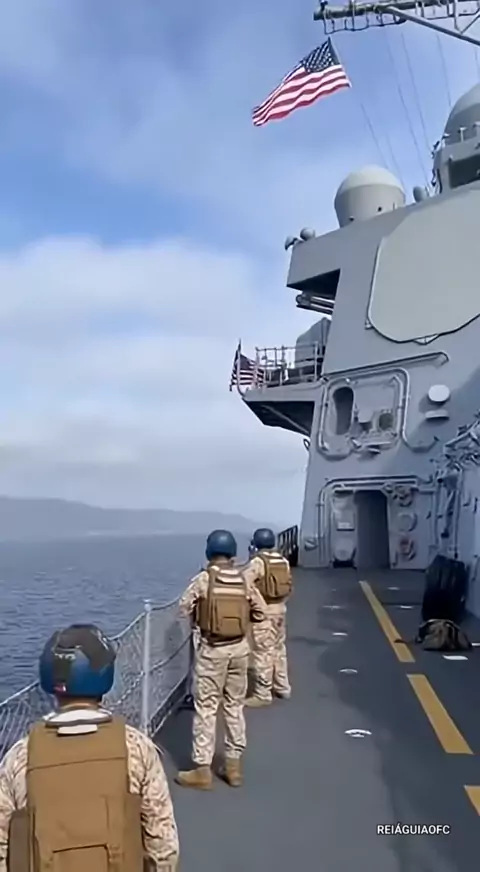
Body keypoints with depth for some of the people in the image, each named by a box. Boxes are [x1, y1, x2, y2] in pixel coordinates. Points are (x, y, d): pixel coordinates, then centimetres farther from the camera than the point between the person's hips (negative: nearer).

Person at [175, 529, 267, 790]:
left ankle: (202, 770, 11)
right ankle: (233, 765, 24)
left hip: (212, 649, -4)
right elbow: (260, 613, 2)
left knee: (206, 708, 5)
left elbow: (184, 609, -6)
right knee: (235, 706, 15)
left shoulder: (203, 579, -12)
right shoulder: (244, 581, -2)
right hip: (240, 647, 4)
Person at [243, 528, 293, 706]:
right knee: (279, 649, 18)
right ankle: (282, 687, 28)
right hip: (280, 608, 8)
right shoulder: (283, 561, 6)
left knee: (262, 652, -1)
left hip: (263, 610, -7)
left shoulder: (258, 562, -15)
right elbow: (289, 587, 12)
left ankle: (262, 694, 4)